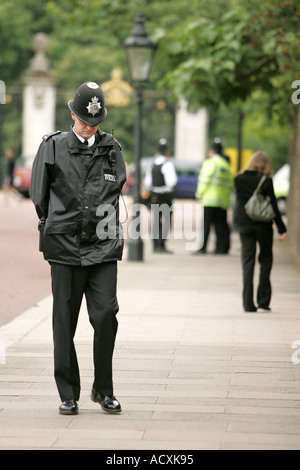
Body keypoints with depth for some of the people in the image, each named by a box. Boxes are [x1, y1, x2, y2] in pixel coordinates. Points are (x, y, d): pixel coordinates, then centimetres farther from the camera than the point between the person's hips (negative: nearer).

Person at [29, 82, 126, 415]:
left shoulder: (111, 148, 9)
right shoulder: (53, 147, 4)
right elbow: (39, 195, 11)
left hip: (103, 246, 1)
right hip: (64, 246, -1)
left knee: (105, 316, -8)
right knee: (64, 322, 1)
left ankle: (103, 389, 7)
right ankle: (68, 394, 10)